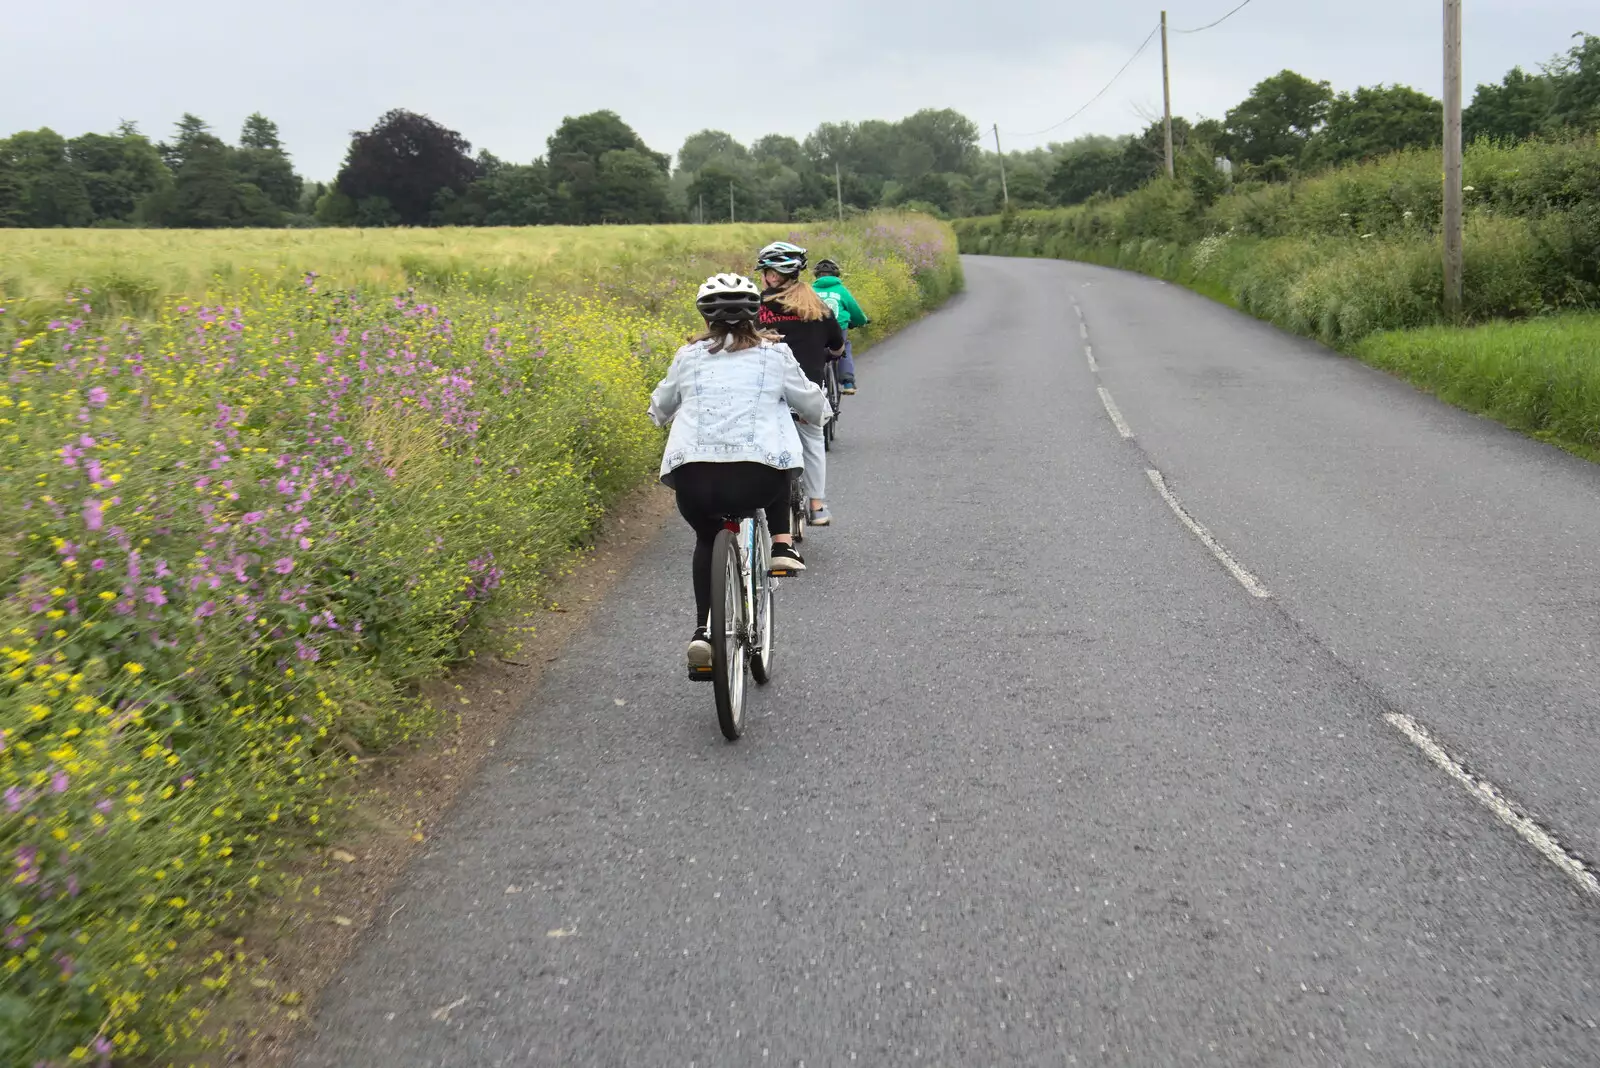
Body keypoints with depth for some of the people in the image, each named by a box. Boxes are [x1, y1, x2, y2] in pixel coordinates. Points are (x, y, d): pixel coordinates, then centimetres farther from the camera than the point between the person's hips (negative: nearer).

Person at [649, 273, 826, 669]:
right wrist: (816, 414, 47)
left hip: (692, 477, 2)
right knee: (779, 467, 35)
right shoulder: (774, 353, 13)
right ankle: (781, 544, 20)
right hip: (757, 478, -1)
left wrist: (665, 417, 54)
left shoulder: (689, 356, 17)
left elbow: (659, 410, 30)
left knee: (707, 539, 32)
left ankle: (703, 629, 19)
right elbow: (814, 407, 23)